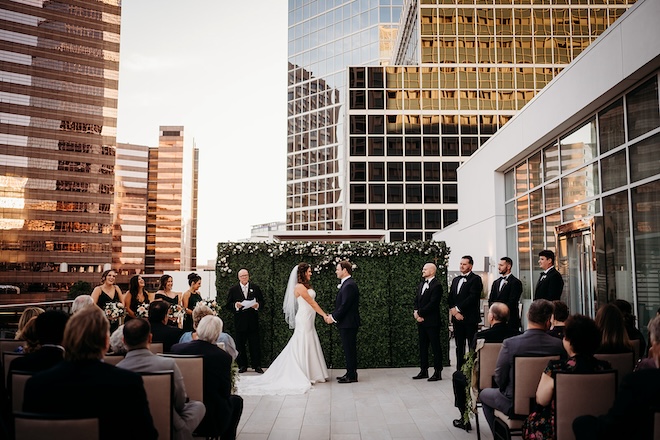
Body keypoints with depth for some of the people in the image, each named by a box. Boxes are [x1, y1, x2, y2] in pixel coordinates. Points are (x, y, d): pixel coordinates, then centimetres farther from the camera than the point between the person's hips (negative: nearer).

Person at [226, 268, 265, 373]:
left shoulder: (255, 288, 8)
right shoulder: (233, 289, 6)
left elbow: (262, 302, 9)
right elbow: (228, 305, 4)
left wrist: (258, 305, -12)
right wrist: (235, 305, -16)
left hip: (253, 321, 0)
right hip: (239, 321, 0)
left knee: (255, 344, 2)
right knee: (240, 345, 4)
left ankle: (257, 365, 10)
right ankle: (242, 366, 15)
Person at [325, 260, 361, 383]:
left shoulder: (349, 285, -18)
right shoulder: (346, 284, 15)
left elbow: (345, 306, -21)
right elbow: (340, 304, 18)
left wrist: (334, 318, -13)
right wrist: (332, 315, 8)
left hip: (348, 324, -10)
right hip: (346, 323, 10)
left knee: (349, 350, -3)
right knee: (349, 350, 14)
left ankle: (352, 376, 3)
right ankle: (350, 373, 21)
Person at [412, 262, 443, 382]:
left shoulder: (436, 285, -12)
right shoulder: (421, 285, 16)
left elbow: (432, 303, -19)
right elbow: (416, 300, 15)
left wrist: (420, 313, -15)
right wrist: (416, 312, -3)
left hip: (432, 321, -8)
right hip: (421, 321, 9)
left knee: (435, 347, -1)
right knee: (423, 346, 13)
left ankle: (437, 373, 4)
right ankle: (424, 371, 21)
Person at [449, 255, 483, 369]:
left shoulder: (476, 279, -4)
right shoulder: (455, 280, 19)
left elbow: (473, 297, -14)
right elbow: (450, 298, 14)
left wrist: (458, 308, -14)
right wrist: (454, 311, -2)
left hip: (470, 318, -6)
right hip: (457, 317, 7)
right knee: (459, 346, 10)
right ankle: (459, 369, 15)